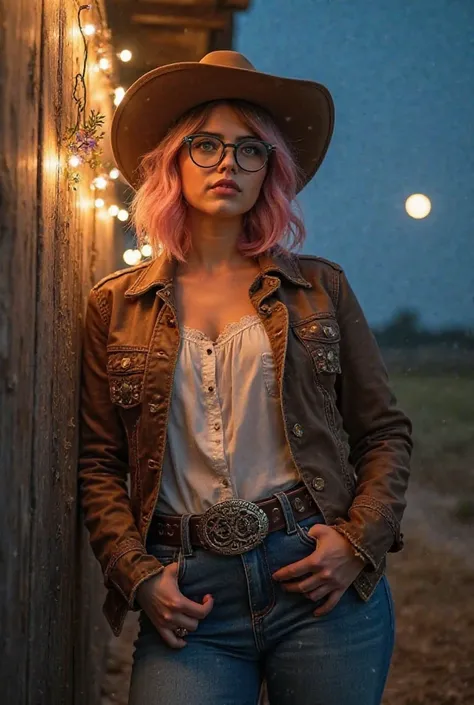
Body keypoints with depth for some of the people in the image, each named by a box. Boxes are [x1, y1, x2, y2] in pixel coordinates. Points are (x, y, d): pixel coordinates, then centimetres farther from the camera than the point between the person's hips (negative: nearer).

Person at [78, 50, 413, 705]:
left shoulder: (320, 287, 8)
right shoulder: (116, 306, 8)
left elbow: (385, 432, 10)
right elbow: (99, 464, 8)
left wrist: (360, 541, -5)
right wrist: (137, 574, -5)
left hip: (320, 580, 1)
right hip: (187, 595, 0)